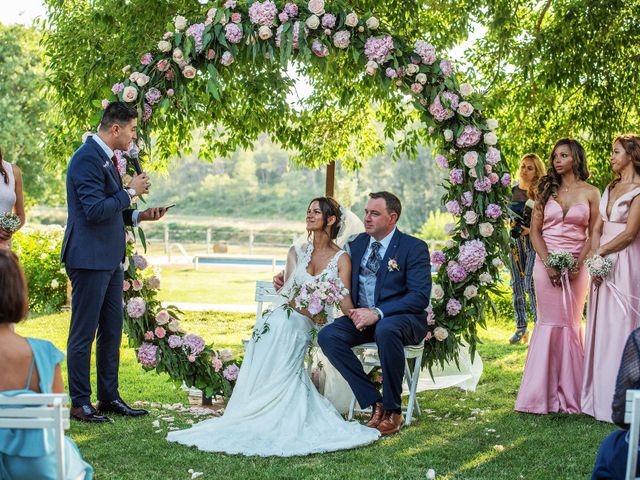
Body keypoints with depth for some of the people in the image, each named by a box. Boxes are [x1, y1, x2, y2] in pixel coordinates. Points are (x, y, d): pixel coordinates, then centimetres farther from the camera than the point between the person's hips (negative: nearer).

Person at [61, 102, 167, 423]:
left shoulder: (105, 157, 15)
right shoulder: (87, 158, -16)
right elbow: (94, 210, -24)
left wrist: (138, 216, 10)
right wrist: (131, 192, -15)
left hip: (109, 259, 10)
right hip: (89, 260, -10)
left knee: (112, 332, 14)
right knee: (83, 334, 0)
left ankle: (109, 397, 23)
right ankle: (79, 403, 9)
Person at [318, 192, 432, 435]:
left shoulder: (414, 247, -6)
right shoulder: (357, 244, 11)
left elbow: (420, 296, -15)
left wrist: (378, 313, -25)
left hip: (401, 318, -5)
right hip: (362, 316, 6)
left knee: (386, 329, -40)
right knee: (327, 335, -22)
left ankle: (393, 410, -23)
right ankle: (374, 402, -17)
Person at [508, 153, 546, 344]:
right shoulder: (513, 190, 10)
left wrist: (529, 229, -19)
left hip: (534, 241, -5)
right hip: (515, 241, 5)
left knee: (530, 283, -13)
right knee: (516, 284, 6)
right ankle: (521, 327, 14)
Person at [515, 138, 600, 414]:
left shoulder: (590, 193, 4)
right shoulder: (547, 190, 10)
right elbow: (535, 231, 5)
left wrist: (578, 263, -12)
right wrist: (548, 262, -8)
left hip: (576, 266, -1)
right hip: (545, 264, 1)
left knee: (571, 324, 1)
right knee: (549, 323, 0)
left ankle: (569, 392, 8)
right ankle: (545, 392, 5)